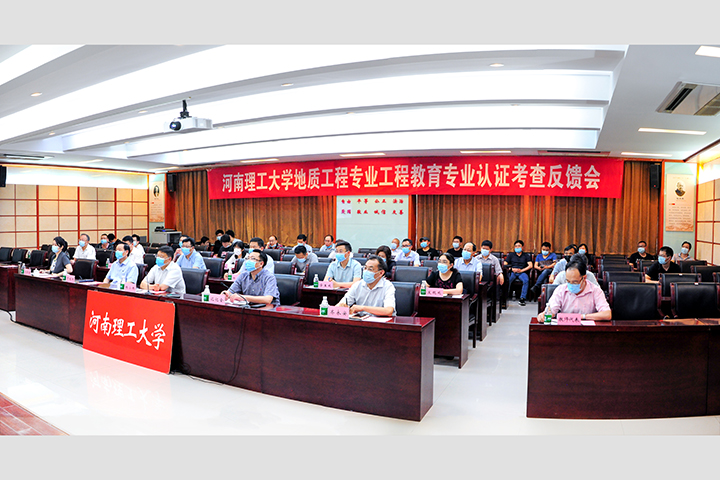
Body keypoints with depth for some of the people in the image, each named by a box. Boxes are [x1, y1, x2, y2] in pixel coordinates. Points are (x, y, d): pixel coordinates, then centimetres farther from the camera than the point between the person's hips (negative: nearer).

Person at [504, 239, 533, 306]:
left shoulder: (526, 255, 18)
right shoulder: (511, 255, 21)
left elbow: (530, 265, 4)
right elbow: (505, 264, 11)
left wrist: (522, 270, -10)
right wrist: (511, 269, -8)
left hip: (522, 272, 0)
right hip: (512, 272, 1)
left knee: (526, 280, -36)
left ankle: (522, 299, -33)